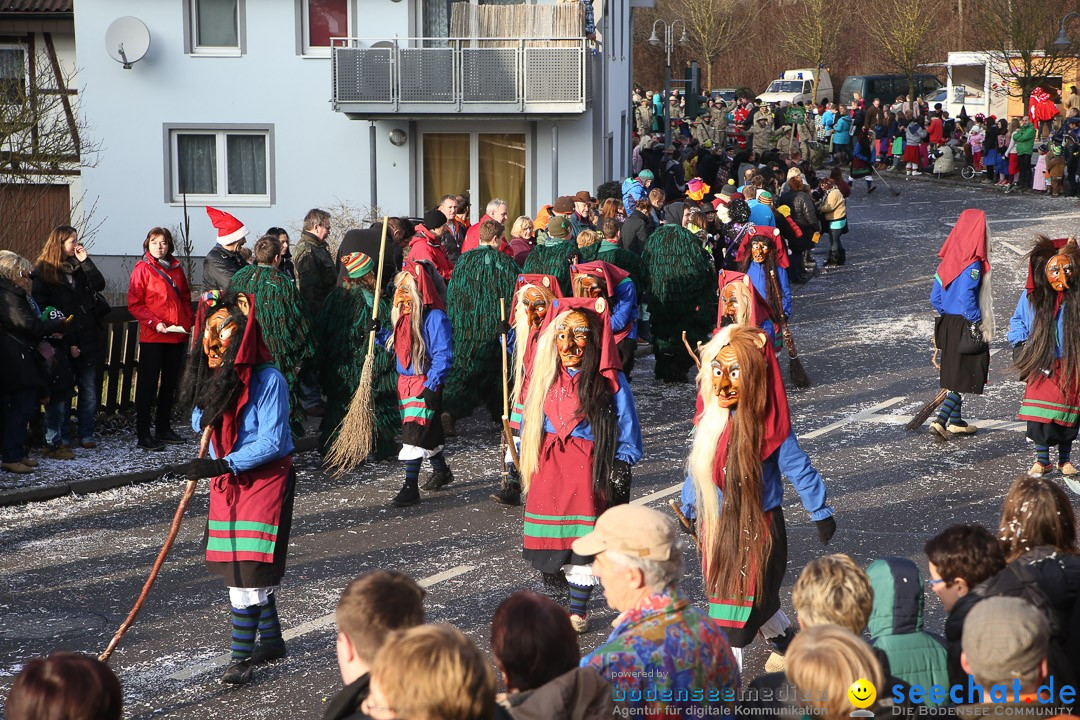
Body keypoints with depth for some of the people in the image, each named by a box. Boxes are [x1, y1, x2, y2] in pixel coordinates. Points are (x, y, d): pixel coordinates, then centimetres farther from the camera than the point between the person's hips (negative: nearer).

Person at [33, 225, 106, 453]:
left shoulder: (79, 267, 12)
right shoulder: (43, 272, -5)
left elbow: (99, 285, -2)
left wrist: (85, 261, -9)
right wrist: (68, 343, -14)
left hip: (88, 340, 5)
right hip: (62, 343, -5)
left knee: (89, 390, 9)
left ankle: (86, 434, 19)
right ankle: (58, 441, 2)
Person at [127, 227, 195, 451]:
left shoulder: (176, 268, 12)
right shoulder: (142, 269, -5)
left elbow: (185, 298, 19)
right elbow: (134, 304, -8)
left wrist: (189, 321, 4)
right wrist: (154, 323, -18)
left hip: (178, 335, 6)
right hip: (152, 337, -6)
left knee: (170, 382, 13)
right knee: (148, 384, -3)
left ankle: (164, 428, 24)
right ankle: (143, 433, 0)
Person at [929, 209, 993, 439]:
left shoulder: (947, 262, 4)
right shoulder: (973, 265, -19)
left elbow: (934, 298, 6)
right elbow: (966, 297, -25)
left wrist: (945, 316, 16)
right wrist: (976, 322, -15)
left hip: (948, 324, 8)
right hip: (967, 327, -8)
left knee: (954, 374, 18)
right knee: (966, 376, -1)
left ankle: (956, 421, 27)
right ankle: (941, 420, -12)